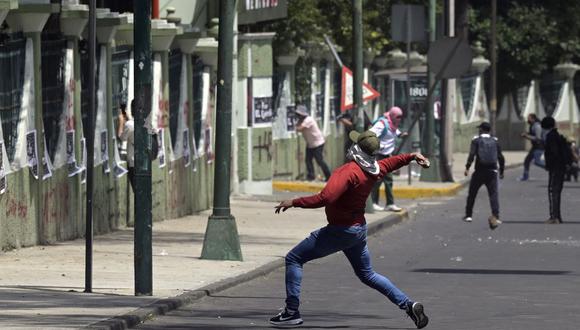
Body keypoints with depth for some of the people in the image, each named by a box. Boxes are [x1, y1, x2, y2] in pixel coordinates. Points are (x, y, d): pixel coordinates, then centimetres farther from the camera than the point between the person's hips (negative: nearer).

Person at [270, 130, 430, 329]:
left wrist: (294, 203, -28)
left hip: (340, 231, -9)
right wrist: (412, 156, 40)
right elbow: (392, 163, 22)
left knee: (293, 259, 0)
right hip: (359, 229, 9)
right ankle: (409, 305, 16)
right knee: (367, 275, 24)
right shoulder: (375, 169, 0)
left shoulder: (348, 172, -26)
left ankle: (292, 312, -4)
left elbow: (325, 198, -36)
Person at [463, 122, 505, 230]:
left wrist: (467, 167, -15)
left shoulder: (476, 140, 0)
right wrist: (501, 171, 18)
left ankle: (468, 215, 23)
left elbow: (472, 154, -14)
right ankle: (495, 216, -24)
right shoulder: (495, 141, 9)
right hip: (492, 172, 1)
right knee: (493, 194, -6)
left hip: (479, 171, -1)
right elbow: (501, 157, 8)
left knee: (472, 194, 15)